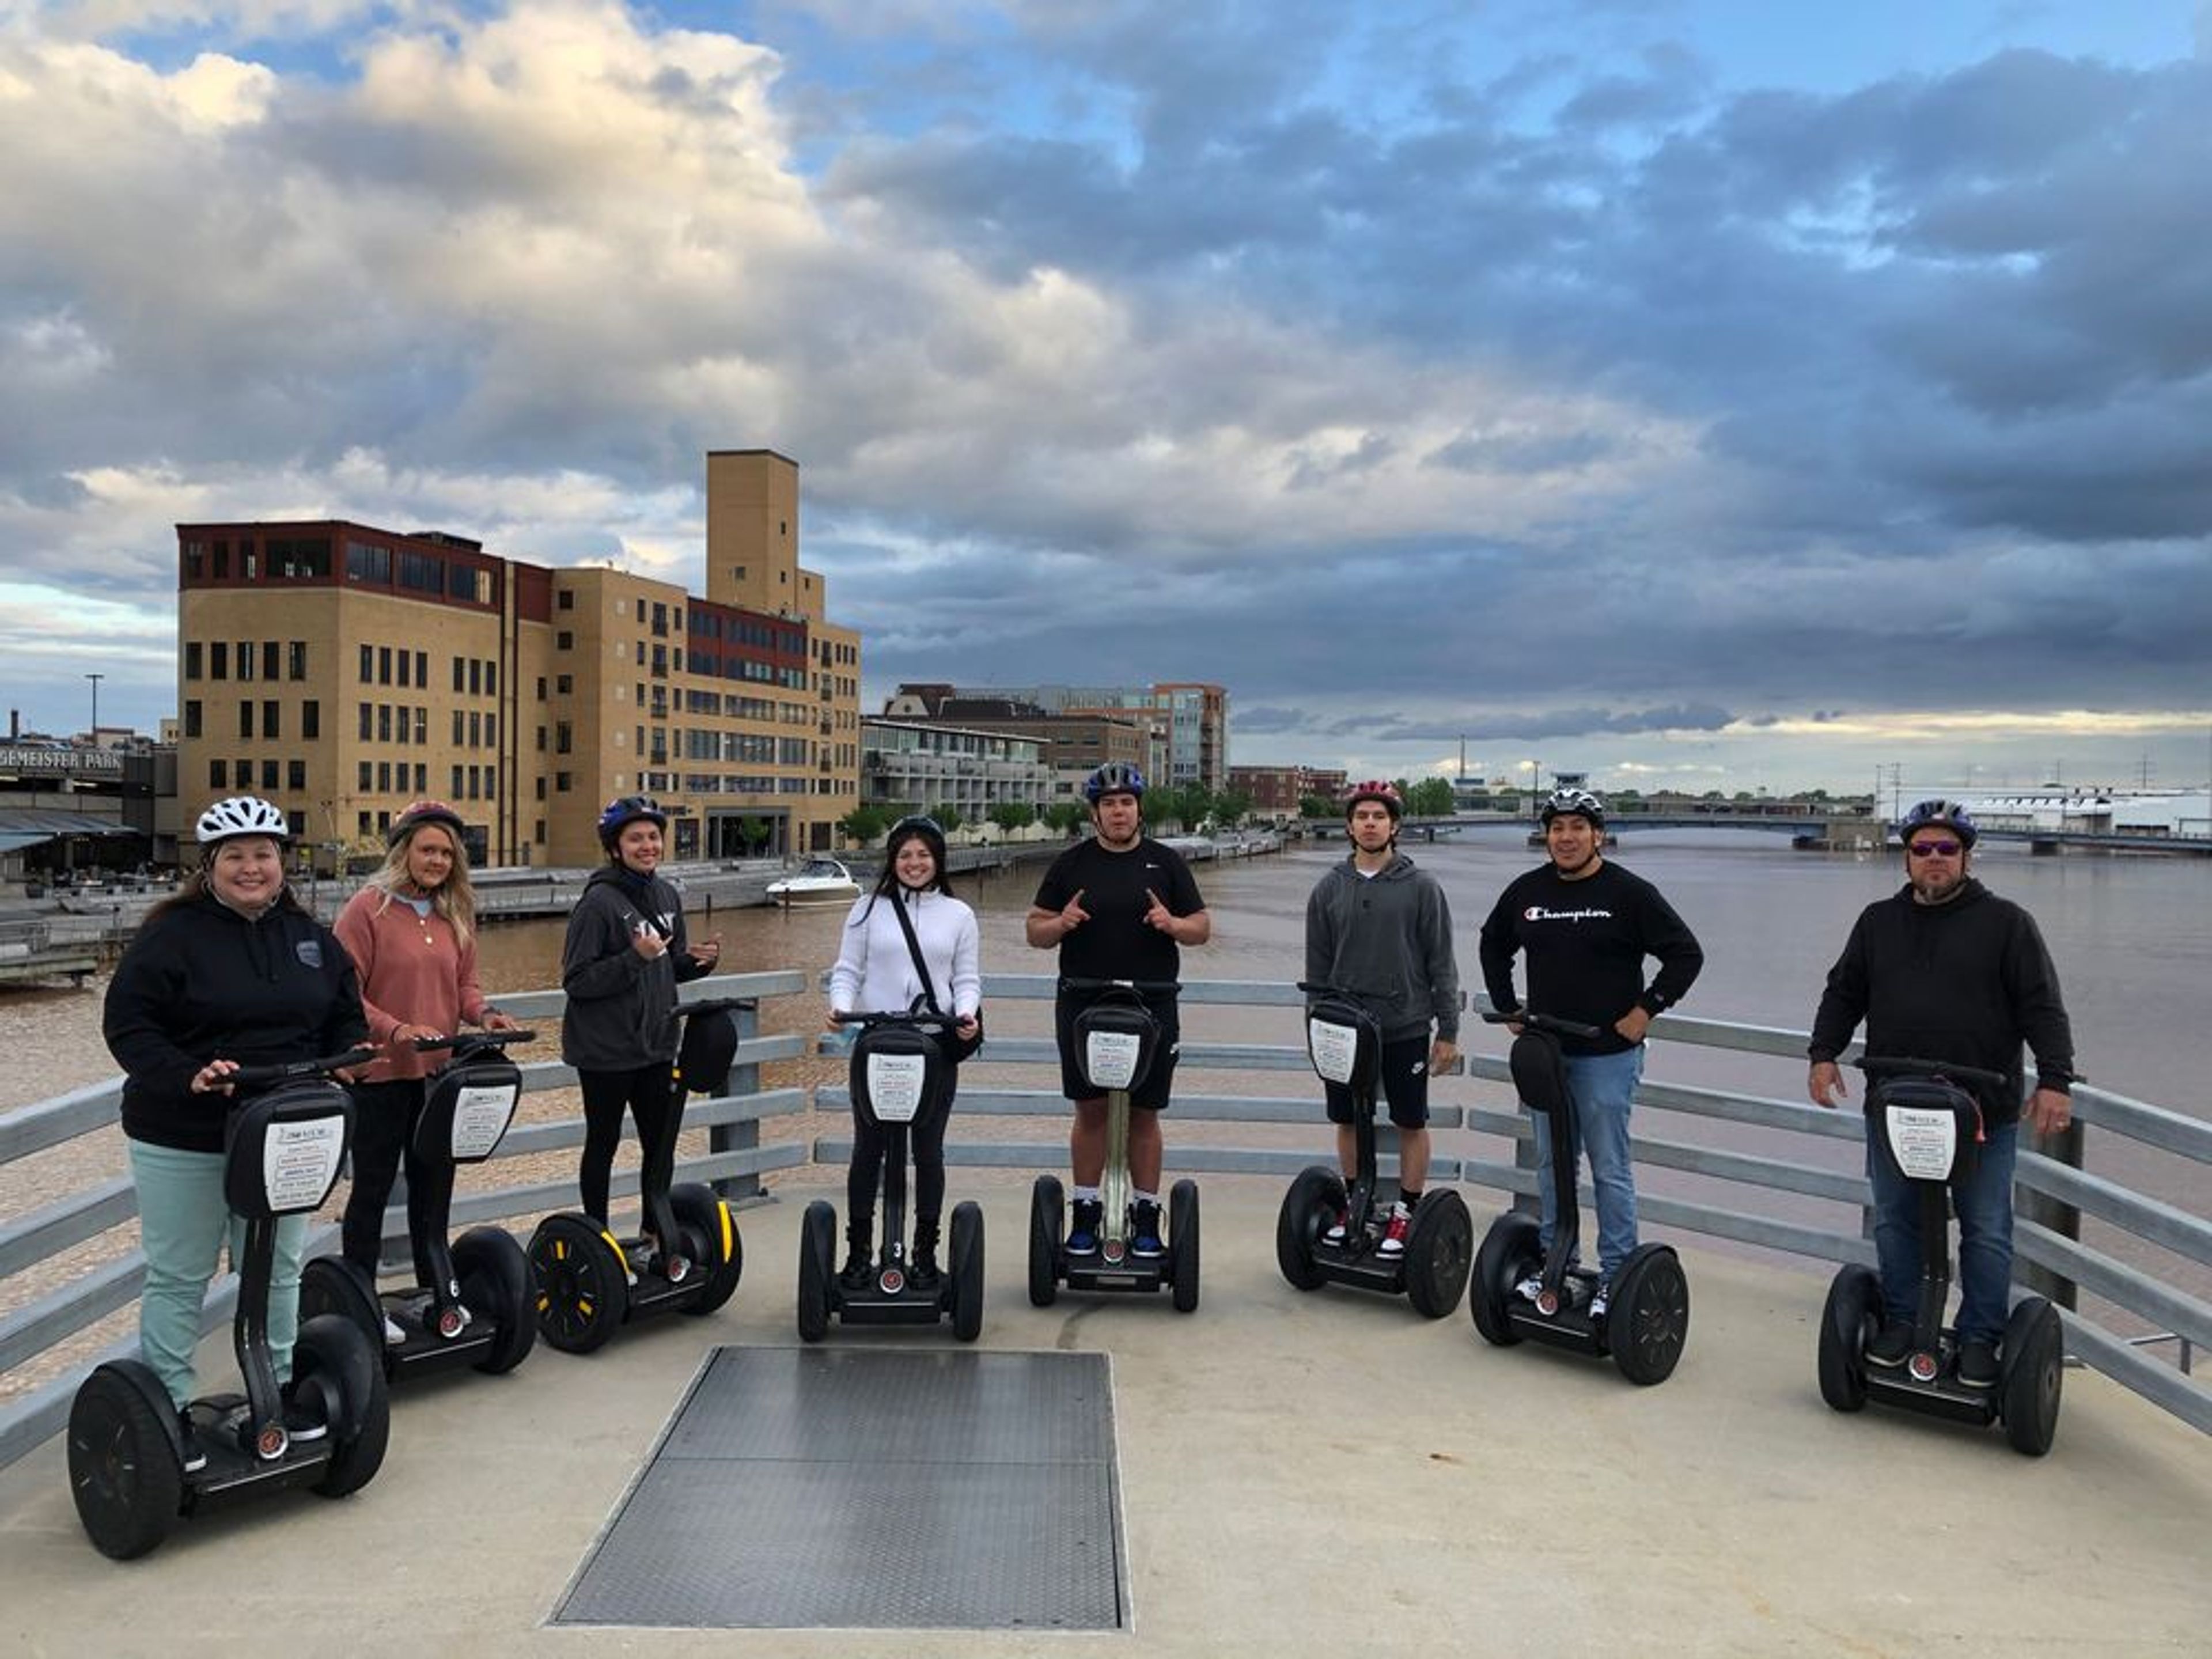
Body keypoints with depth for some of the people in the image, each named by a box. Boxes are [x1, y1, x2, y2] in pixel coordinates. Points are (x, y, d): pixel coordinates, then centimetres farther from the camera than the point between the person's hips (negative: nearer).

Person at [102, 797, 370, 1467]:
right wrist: (186, 1076, -27)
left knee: (278, 1269, 17)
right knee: (178, 1279, 7)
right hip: (182, 1141, -5)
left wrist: (350, 1056, -7)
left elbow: (346, 1018, 13)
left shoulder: (309, 936, 6)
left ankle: (278, 1388, 33)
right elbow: (127, 1025, -14)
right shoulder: (171, 934, -10)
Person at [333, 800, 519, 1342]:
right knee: (373, 1186, 5)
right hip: (382, 1073, -6)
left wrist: (483, 1013, -6)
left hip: (439, 1072, 6)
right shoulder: (367, 908, -10)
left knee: (434, 1181, 15)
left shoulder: (455, 913, 9)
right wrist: (396, 1031, -23)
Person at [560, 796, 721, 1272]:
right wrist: (635, 958, -27)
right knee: (603, 1144, 8)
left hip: (656, 1044, 6)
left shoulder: (666, 896, 6)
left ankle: (655, 1234, 26)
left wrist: (698, 960, -5)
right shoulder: (599, 902, -15)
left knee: (661, 1143, 12)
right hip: (606, 1050, -6)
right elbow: (576, 981, -18)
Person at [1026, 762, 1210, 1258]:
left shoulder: (1166, 862, 8)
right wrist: (1059, 924, -13)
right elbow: (1034, 929, 9)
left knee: (1144, 1115, 5)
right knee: (1090, 1111, 5)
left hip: (1152, 1008, 0)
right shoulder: (1071, 864, 7)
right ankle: (1086, 1211, 16)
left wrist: (1173, 925, -12)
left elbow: (1203, 927, 9)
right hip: (1082, 1007, 0)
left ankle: (1145, 1215, 15)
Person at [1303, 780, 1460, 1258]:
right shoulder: (1330, 887, 4)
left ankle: (1406, 1213, 20)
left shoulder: (1421, 887, -4)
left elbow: (1441, 964, -1)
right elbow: (1317, 965, 10)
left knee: (1412, 1123, 6)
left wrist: (1448, 1031, -3)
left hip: (1405, 1027, -2)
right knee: (1348, 1121, 12)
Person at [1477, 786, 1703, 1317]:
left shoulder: (1630, 893, -8)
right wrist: (1508, 1008, 14)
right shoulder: (1526, 891, 5)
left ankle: (1616, 1277, 9)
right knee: (1550, 1163, 14)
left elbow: (1686, 954, -6)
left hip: (1608, 1055, -5)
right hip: (1544, 1052, 5)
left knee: (1611, 1169, 0)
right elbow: (1493, 945, 22)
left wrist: (1646, 1010, -9)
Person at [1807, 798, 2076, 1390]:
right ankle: (1900, 1321, 26)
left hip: (1985, 1113, -3)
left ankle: (1979, 1339, 19)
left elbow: (2043, 1009, -2)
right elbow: (1843, 994, 16)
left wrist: (2054, 1081, -11)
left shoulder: (2006, 923, 1)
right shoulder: (1878, 922, 11)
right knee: (1895, 1223, 10)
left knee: (1986, 1232, 6)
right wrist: (1824, 1053, 4)